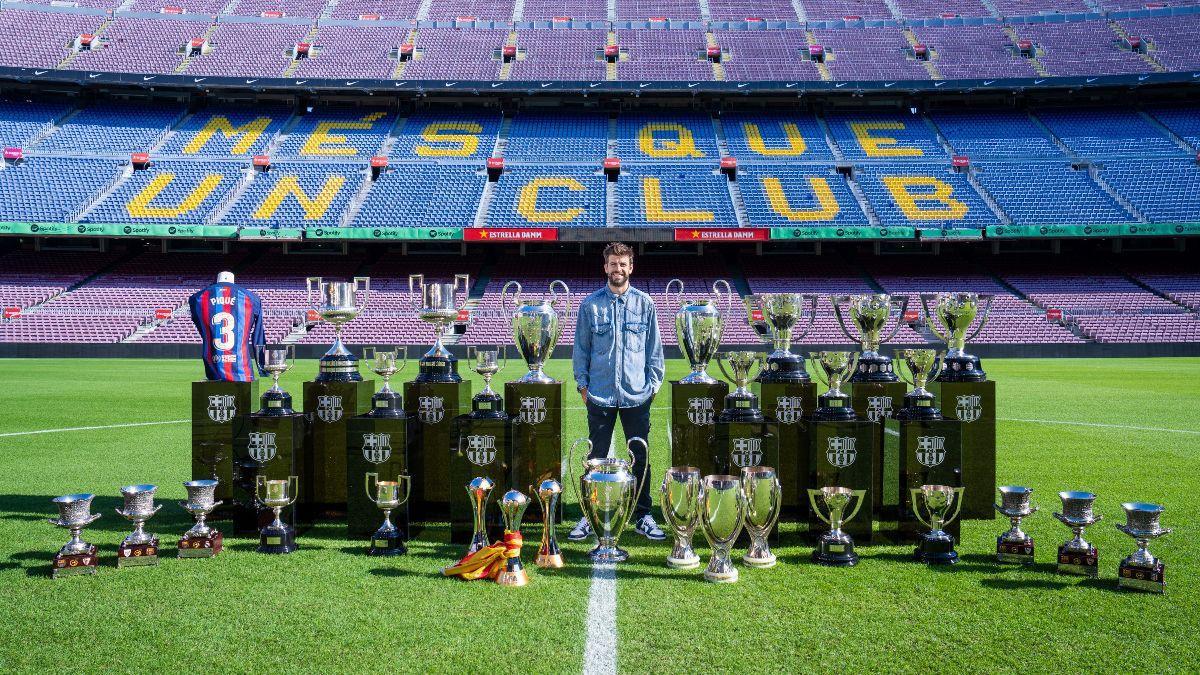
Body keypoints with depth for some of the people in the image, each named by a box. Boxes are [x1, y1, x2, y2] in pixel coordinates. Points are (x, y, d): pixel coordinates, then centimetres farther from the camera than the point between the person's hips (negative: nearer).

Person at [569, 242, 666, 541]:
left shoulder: (644, 303, 5)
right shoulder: (590, 304, 3)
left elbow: (654, 347, 8)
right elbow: (580, 348, 8)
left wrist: (653, 383, 4)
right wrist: (582, 383, 2)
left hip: (637, 394, 1)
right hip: (600, 394, 0)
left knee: (640, 457, 7)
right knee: (596, 457, 6)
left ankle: (642, 516, 18)